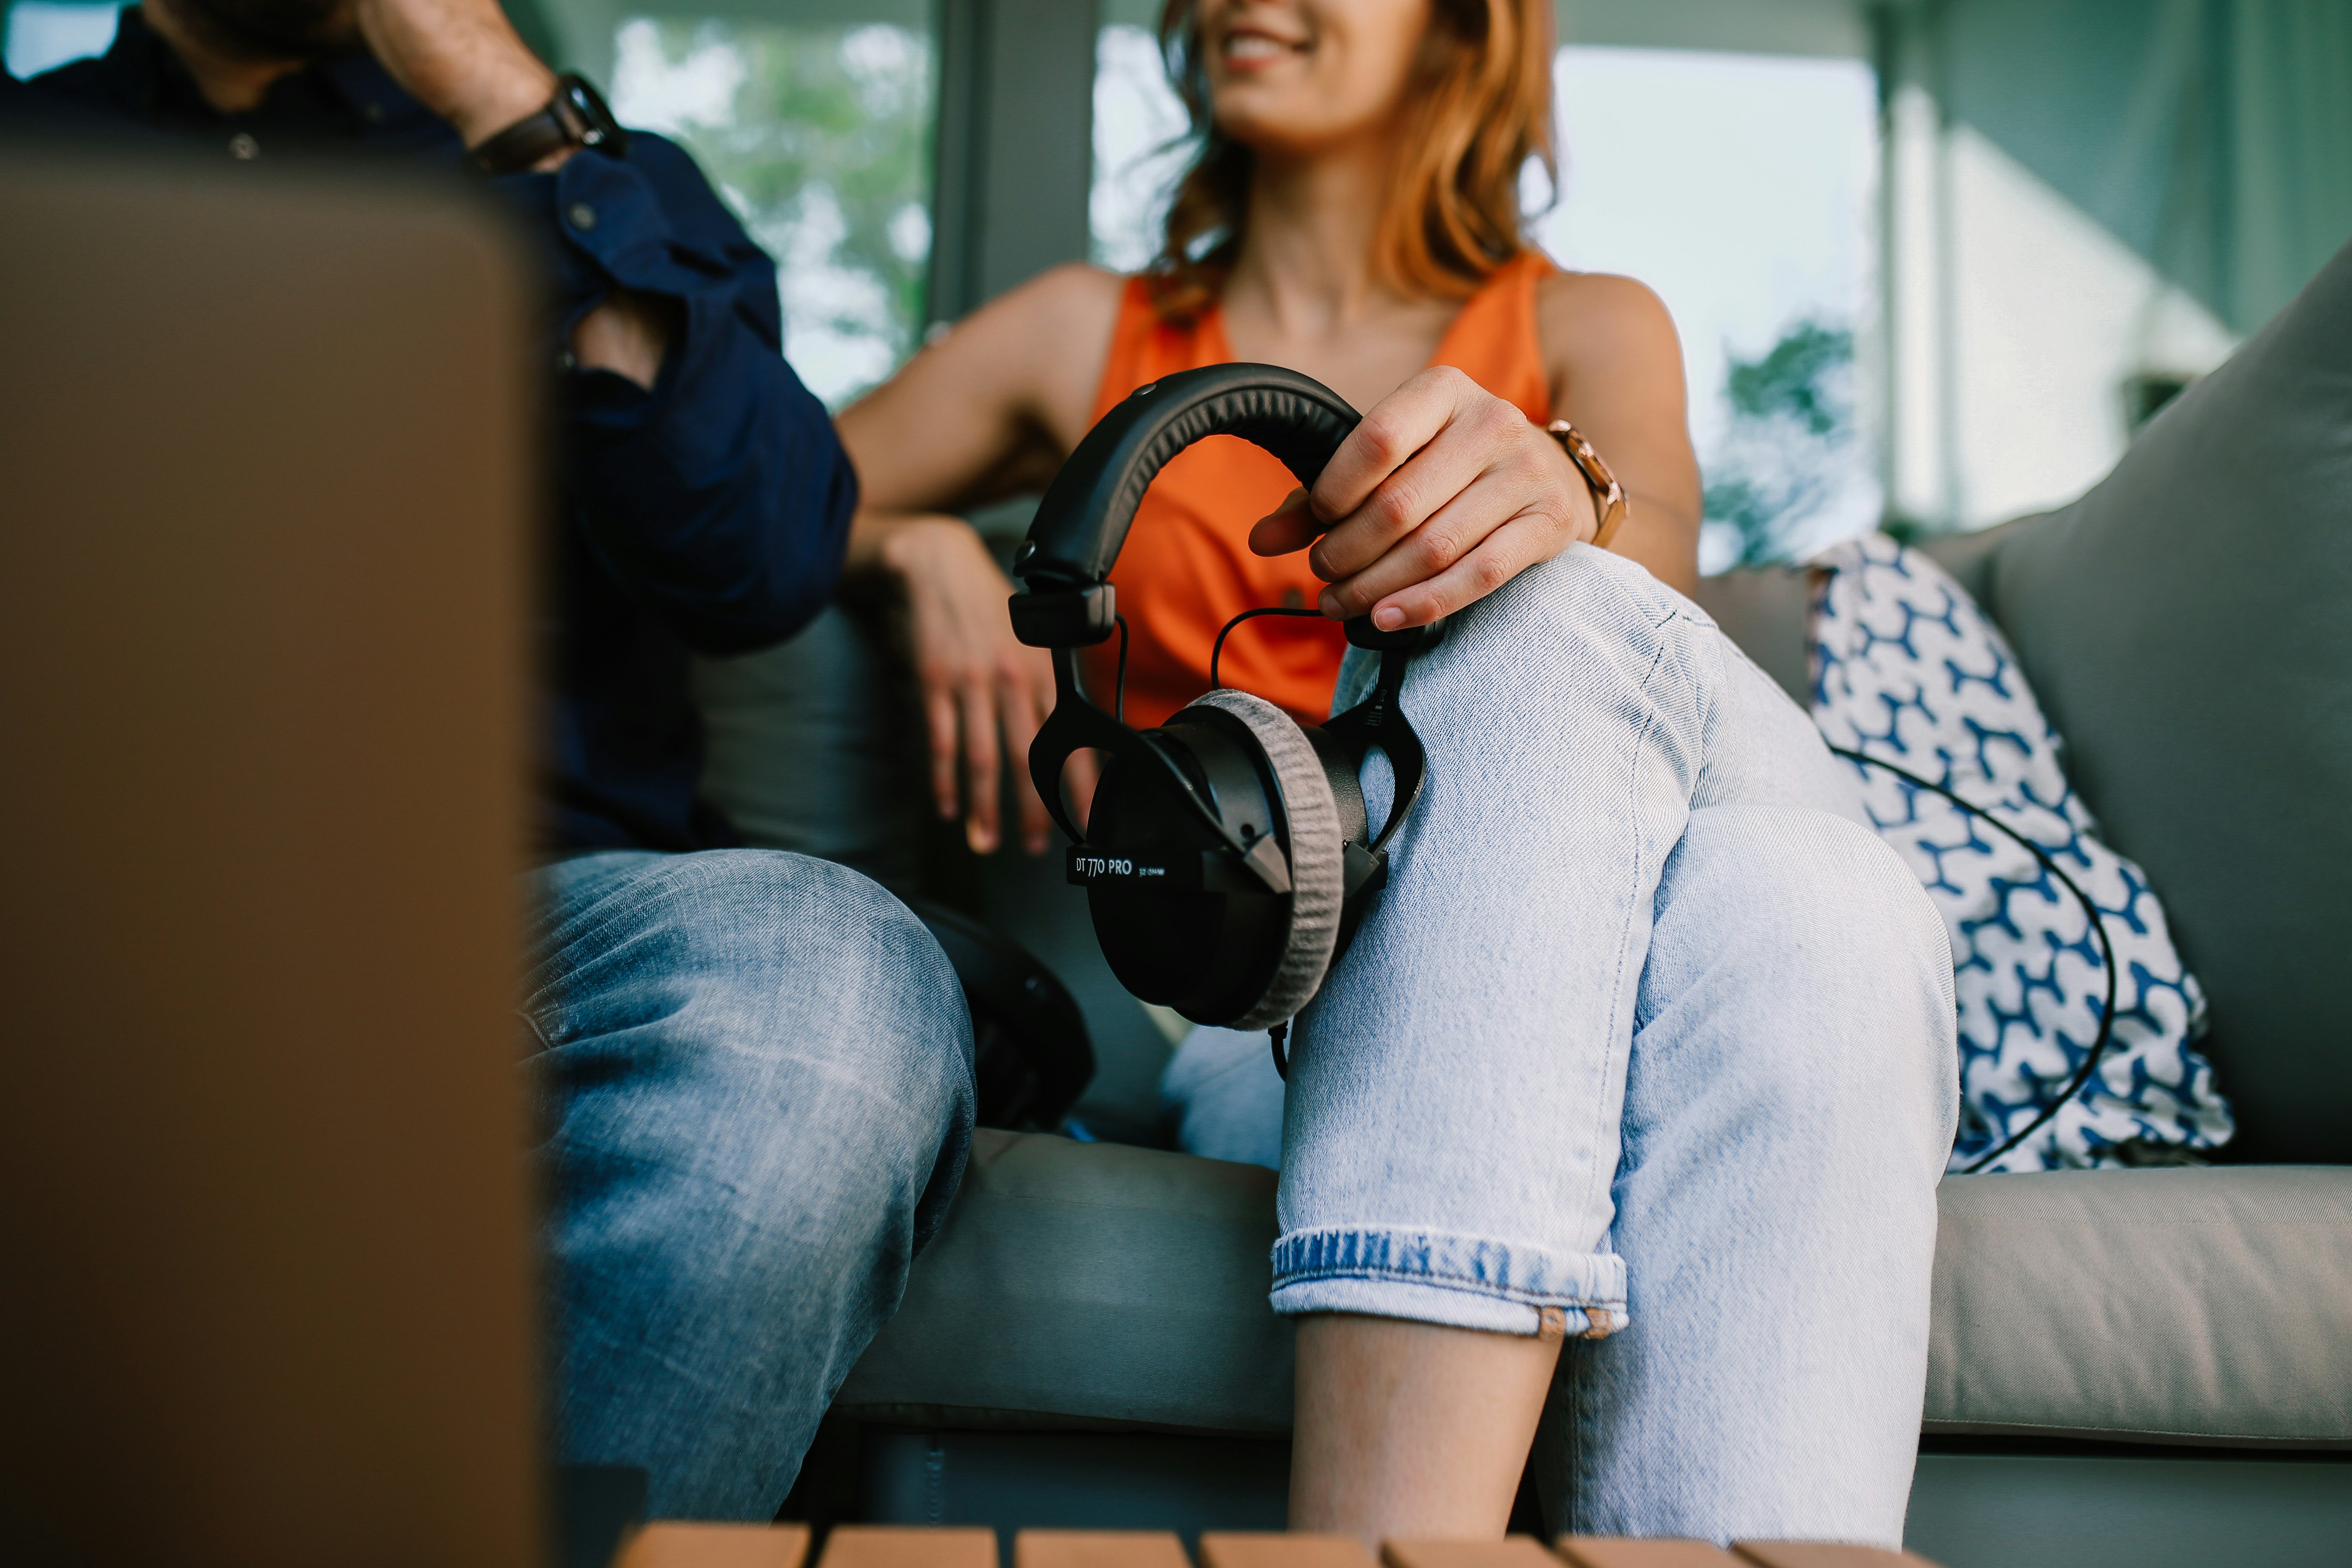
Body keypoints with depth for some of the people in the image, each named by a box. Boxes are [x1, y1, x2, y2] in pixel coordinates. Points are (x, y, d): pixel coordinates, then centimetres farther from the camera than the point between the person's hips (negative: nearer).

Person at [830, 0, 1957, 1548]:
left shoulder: (1591, 330, 19)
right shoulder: (1087, 337, 22)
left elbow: (1656, 560, -4)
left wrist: (1557, 496, -28)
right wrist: (924, 547, 2)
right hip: (1248, 1017, -1)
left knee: (1792, 907, -34)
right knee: (1542, 618, -30)